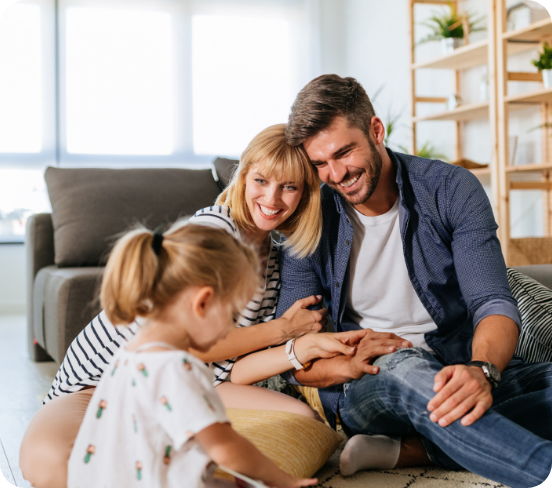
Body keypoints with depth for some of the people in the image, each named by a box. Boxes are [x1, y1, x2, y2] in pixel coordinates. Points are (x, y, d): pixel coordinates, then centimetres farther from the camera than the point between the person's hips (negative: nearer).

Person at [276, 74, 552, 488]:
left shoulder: (452, 190, -4)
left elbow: (493, 305, -13)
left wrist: (482, 370, -36)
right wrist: (343, 367, -25)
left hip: (461, 374, 2)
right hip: (363, 389, -1)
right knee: (404, 367, -38)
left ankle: (404, 450, -30)